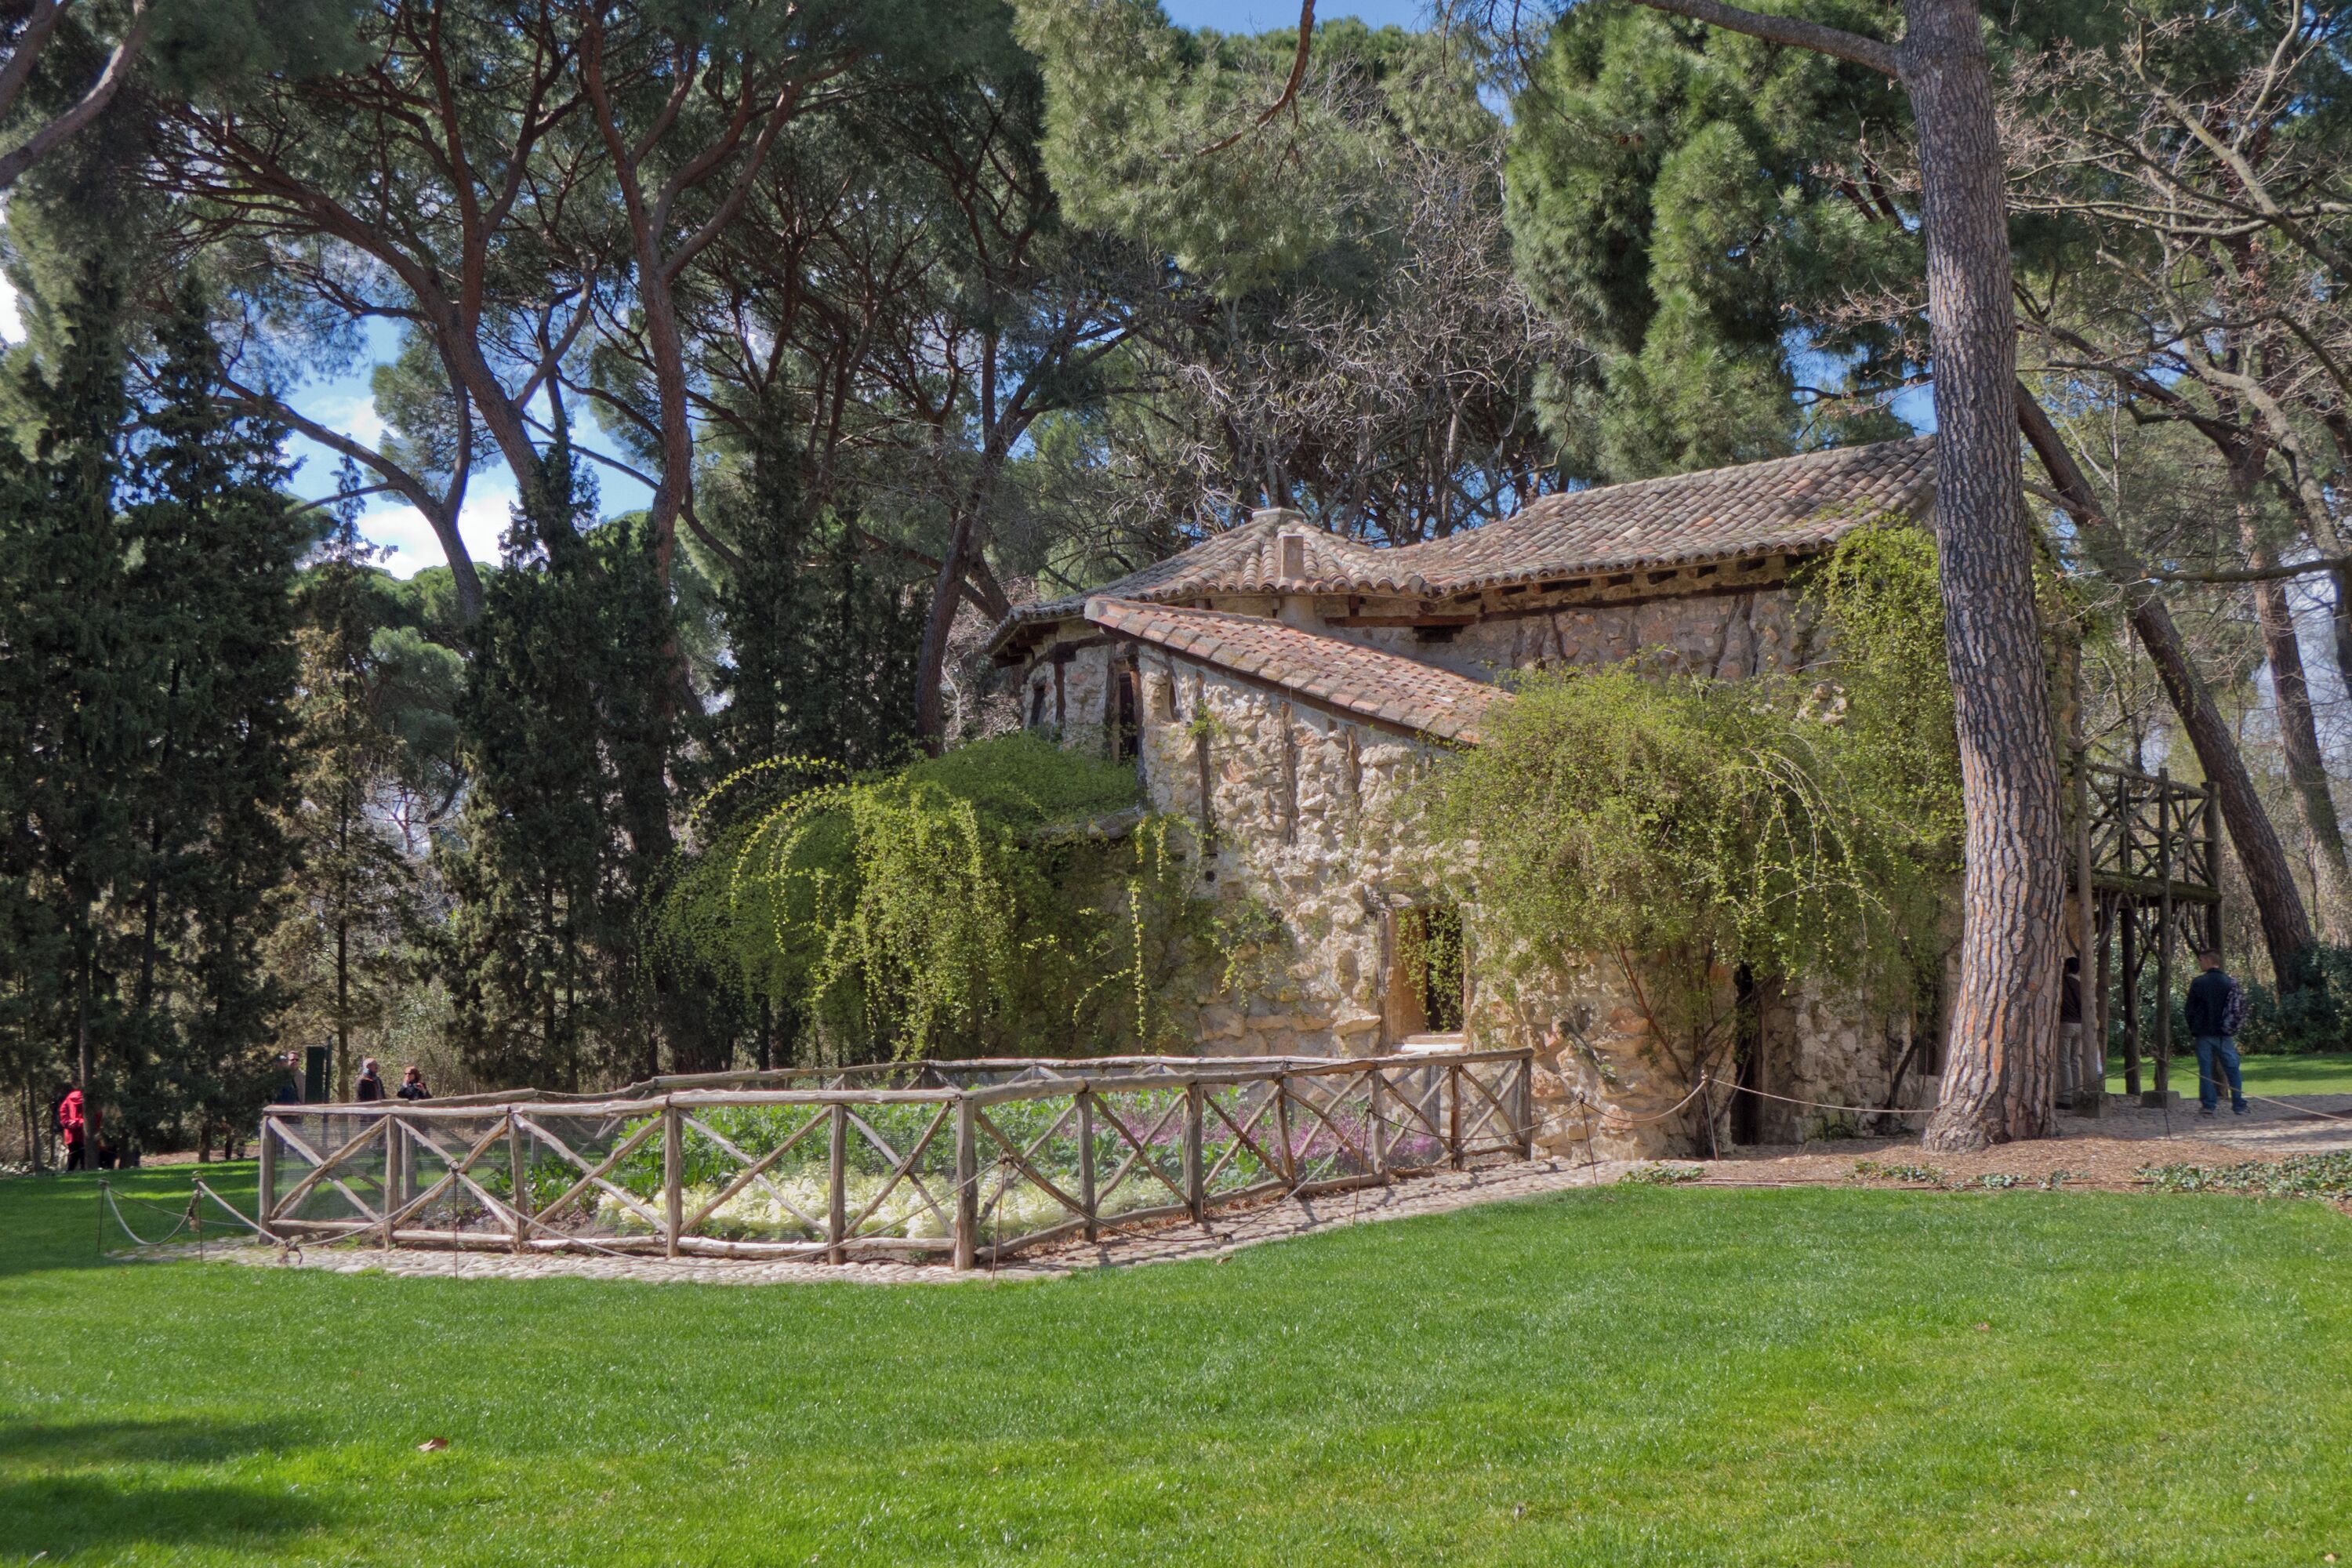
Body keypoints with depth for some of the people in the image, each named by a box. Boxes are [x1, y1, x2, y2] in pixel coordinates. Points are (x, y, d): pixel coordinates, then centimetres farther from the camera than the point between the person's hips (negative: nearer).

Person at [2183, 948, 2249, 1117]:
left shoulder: (2198, 983, -7)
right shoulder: (2231, 983, 4)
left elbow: (2191, 1009, -3)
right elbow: (2240, 1009, 8)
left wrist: (2193, 1029, 9)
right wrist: (2232, 1028, 15)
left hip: (2205, 1033, -3)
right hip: (2225, 1034, 3)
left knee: (2206, 1070, 1)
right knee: (2232, 1069, 7)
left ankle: (2208, 1105, -3)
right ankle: (2239, 1105, 5)